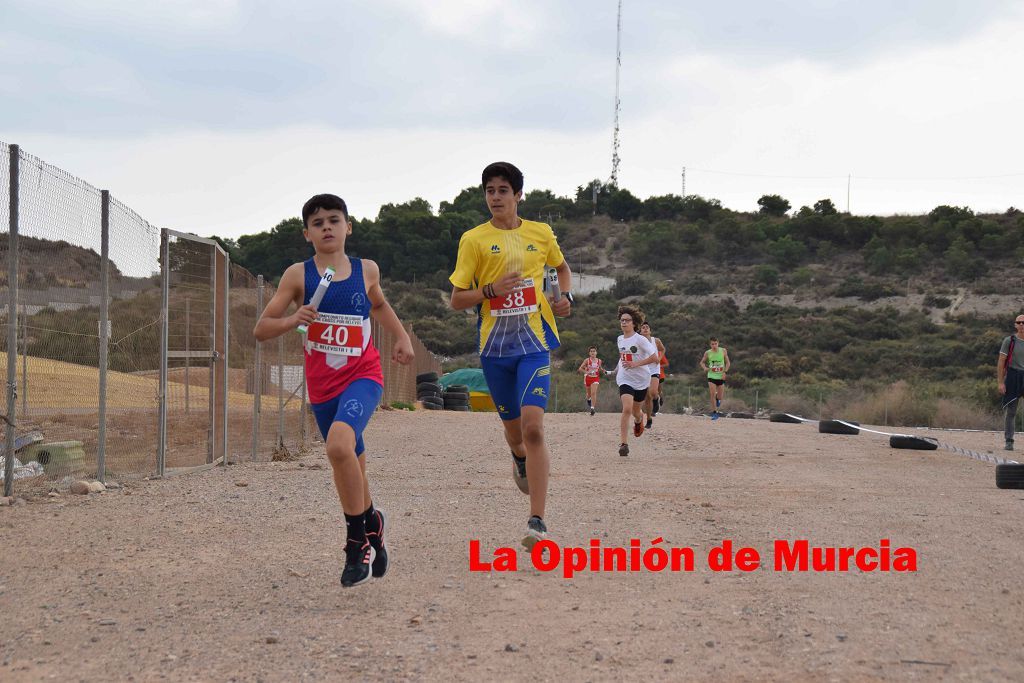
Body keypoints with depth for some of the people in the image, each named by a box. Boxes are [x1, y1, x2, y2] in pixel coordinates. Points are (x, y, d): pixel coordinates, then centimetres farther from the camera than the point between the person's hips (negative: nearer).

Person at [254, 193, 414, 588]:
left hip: (363, 376, -2)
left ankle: (358, 540, -16)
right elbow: (261, 330, -1)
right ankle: (371, 526, 43)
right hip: (322, 385, 2)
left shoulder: (366, 270, 3)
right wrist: (293, 320, -20)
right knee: (350, 472, 13)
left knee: (339, 443, -30)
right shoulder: (298, 275, -1)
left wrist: (402, 337, 13)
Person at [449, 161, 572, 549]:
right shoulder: (474, 240, 0)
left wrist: (566, 296, 7)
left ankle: (537, 521, -17)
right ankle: (520, 460, 52)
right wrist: (492, 290, -18)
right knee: (514, 430, 13)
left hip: (534, 341, -1)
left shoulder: (541, 233, 6)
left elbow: (562, 266, 27)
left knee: (533, 427, -17)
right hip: (495, 345, 1)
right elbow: (457, 300, -1)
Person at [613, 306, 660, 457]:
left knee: (636, 411, 15)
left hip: (641, 380, -2)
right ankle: (623, 443, -22)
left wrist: (635, 364, -25)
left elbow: (654, 358, -19)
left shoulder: (640, 339, -13)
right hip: (625, 379, 2)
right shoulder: (619, 339, 4)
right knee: (627, 409, -20)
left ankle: (639, 420, 55)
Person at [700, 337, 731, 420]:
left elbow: (728, 362, 3)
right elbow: (702, 362, 9)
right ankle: (714, 413, -4)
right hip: (711, 376, -1)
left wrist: (725, 372, -11)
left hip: (721, 376, 1)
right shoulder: (707, 353, -6)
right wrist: (705, 368, -13)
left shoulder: (723, 351, -5)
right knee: (712, 395, -14)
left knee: (720, 397, 7)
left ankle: (718, 398, 45)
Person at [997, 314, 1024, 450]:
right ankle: (1009, 441, 8)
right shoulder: (1009, 341, 2)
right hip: (1013, 376, -1)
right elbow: (1001, 362, 0)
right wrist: (1000, 382, -7)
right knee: (1010, 411, 1)